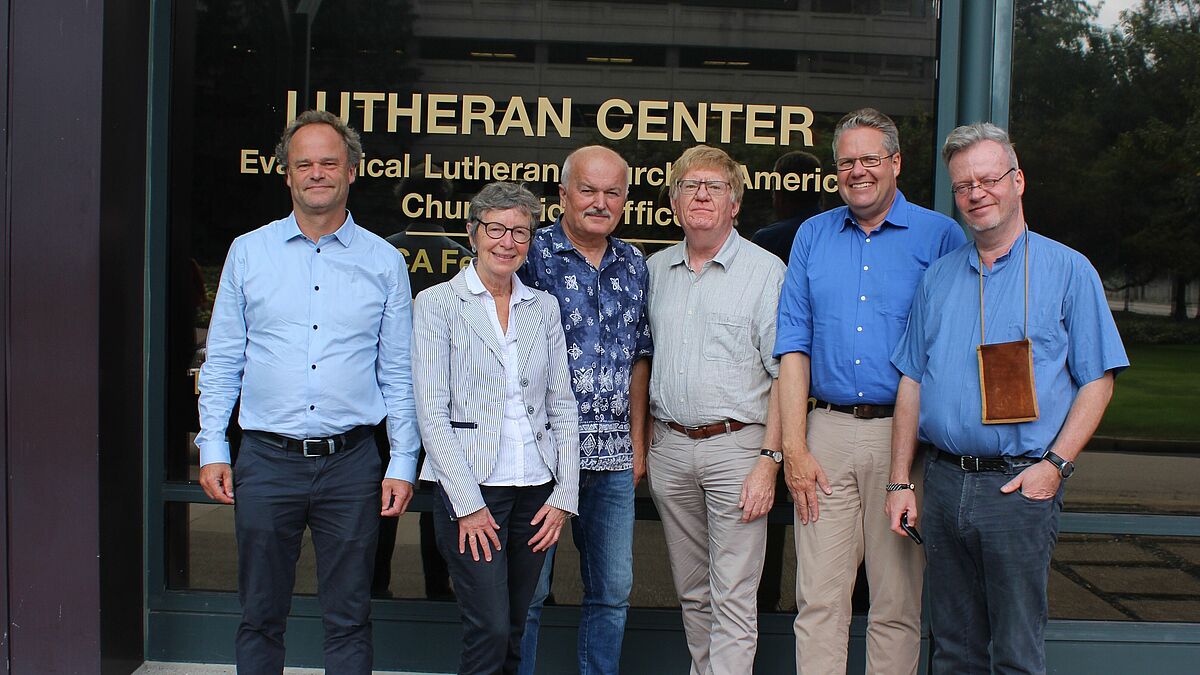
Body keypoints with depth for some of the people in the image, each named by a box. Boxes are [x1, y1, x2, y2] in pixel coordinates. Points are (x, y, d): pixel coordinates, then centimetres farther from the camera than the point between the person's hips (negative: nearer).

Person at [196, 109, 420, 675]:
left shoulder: (383, 262, 4)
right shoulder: (248, 253, 6)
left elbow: (398, 373, 5)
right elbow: (221, 363, 8)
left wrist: (402, 464, 1)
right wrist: (212, 449, 1)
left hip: (352, 463, 0)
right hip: (267, 460, 1)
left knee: (348, 619, 8)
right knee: (260, 616, 11)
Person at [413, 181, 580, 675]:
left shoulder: (544, 307, 11)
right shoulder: (438, 303, -1)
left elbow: (562, 405, 11)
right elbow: (432, 411, -7)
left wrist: (565, 495, 2)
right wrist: (468, 503, -12)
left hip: (537, 491, 4)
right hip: (473, 490, -4)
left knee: (513, 631, 10)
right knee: (490, 629, -8)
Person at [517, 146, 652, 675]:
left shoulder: (634, 266, 11)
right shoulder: (532, 255, -4)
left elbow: (638, 359, 15)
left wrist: (638, 441, 11)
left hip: (613, 453, 5)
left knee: (613, 591, 12)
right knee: (527, 591, 3)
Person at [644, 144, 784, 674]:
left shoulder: (765, 270, -4)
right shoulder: (656, 269, 11)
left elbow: (784, 373, -7)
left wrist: (769, 459, -14)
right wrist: (642, 443, 11)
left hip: (736, 446, -5)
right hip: (669, 447, 5)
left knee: (733, 599, -5)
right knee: (692, 591, 15)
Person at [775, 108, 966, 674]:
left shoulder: (941, 237, 2)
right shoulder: (812, 236, 11)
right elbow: (794, 347, 8)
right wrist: (794, 447, -1)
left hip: (905, 434, -2)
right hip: (827, 432, 2)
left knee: (897, 606, 6)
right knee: (819, 601, 3)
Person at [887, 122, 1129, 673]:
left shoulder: (1067, 271, 1)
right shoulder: (938, 278, 13)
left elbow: (1097, 380, -1)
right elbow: (912, 381, 13)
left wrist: (1055, 464, -13)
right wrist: (900, 481, 7)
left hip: (1019, 486, -4)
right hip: (943, 483, 4)